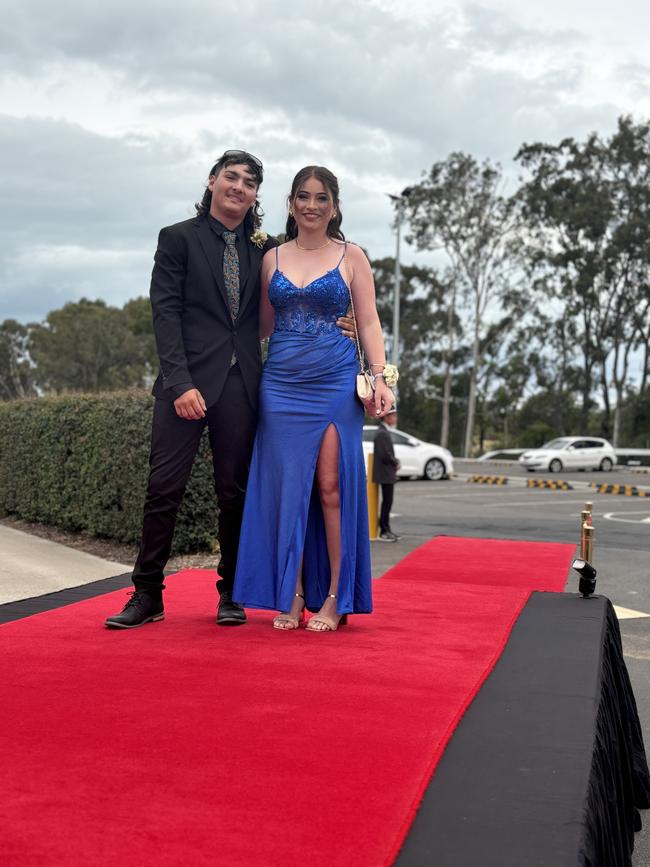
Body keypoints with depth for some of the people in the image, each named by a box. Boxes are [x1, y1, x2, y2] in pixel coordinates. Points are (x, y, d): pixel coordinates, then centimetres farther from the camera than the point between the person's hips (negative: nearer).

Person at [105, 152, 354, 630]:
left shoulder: (266, 249, 15)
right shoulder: (178, 238, 5)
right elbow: (166, 314, -3)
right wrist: (181, 383, -14)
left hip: (242, 384, 3)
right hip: (188, 381, -3)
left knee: (235, 491, 6)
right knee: (165, 487, -4)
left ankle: (231, 594, 15)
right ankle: (147, 594, 6)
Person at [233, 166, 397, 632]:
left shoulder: (351, 256, 6)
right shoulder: (272, 258, 12)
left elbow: (369, 322, 1)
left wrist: (381, 378, -9)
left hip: (336, 383, -3)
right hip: (282, 384, 3)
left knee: (331, 487, -4)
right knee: (287, 487, 3)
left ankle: (335, 598, 4)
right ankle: (291, 596, 10)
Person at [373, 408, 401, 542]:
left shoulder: (384, 432, 15)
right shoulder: (382, 433, -18)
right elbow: (385, 455, -23)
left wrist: (395, 462, 7)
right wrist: (396, 463, -8)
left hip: (387, 474, 10)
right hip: (385, 474, -10)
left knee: (387, 502, 14)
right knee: (387, 502, -5)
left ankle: (386, 530, 20)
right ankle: (384, 532, 0)